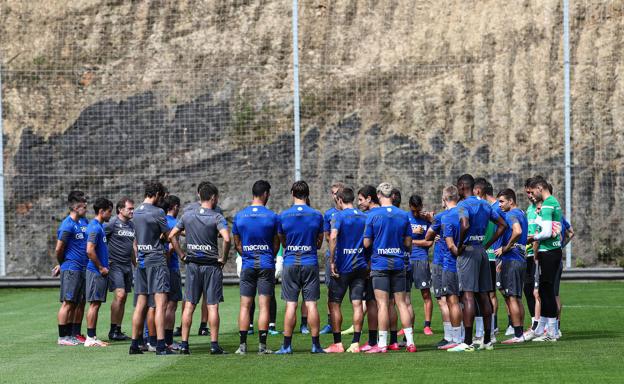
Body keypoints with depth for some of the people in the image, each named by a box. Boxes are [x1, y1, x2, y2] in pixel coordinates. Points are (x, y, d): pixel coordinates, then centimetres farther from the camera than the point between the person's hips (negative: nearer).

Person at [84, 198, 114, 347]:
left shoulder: (100, 227, 16)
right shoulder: (95, 227, -15)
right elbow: (90, 250, -23)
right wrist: (101, 268, -16)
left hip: (100, 272, 10)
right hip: (96, 272, -10)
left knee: (96, 304, 10)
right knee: (94, 304, -8)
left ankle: (93, 337, 13)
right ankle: (90, 338, -6)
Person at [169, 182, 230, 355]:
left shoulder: (188, 215, 5)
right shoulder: (217, 217, -10)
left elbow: (172, 235, 8)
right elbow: (227, 238, -23)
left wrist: (182, 255, 11)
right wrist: (224, 258, -9)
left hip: (192, 265, 3)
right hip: (212, 266, -3)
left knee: (189, 305, 6)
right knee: (212, 306, 0)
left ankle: (184, 344, 5)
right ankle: (214, 345, -1)